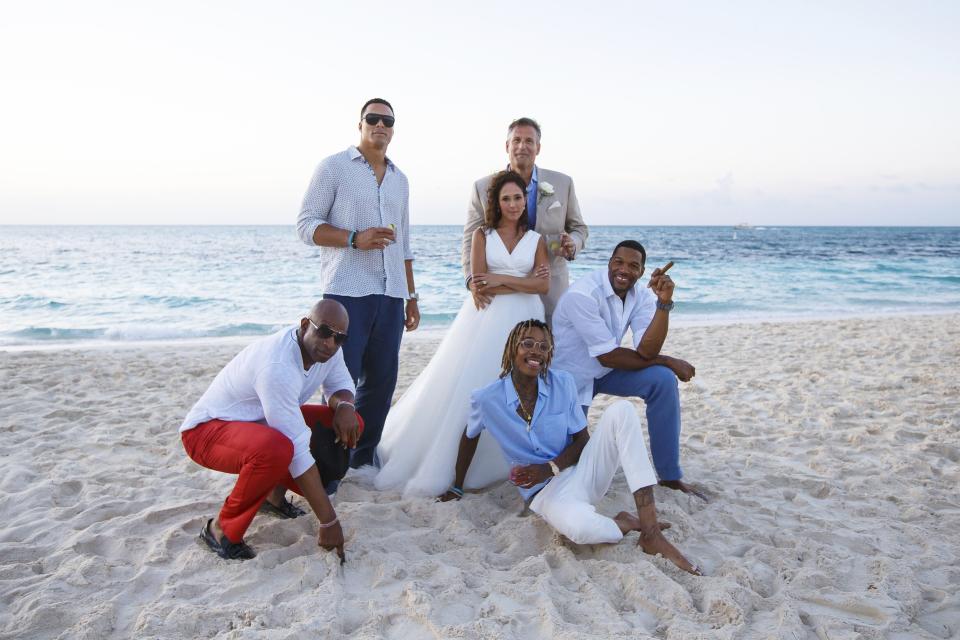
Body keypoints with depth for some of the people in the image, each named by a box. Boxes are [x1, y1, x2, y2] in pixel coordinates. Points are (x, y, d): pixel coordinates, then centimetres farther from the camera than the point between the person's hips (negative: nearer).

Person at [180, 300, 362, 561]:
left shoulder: (324, 348, -10)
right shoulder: (277, 367, -35)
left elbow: (341, 385, 8)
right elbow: (298, 450, -35)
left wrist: (344, 405, -20)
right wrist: (328, 521, -31)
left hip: (261, 423, 9)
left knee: (350, 424, -3)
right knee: (276, 449, -41)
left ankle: (275, 494, 12)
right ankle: (221, 529, -14)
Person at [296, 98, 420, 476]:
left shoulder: (399, 179, 20)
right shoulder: (333, 167, 3)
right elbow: (306, 225, -3)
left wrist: (411, 296, 19)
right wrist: (355, 239, -17)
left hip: (390, 296, 6)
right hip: (346, 293, -5)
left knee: (382, 381, 6)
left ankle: (363, 459, 20)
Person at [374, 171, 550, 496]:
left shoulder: (536, 239, 9)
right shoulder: (482, 234, 3)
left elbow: (543, 285, -3)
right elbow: (479, 283, -7)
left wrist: (502, 280, -10)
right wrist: (524, 283, -8)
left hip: (523, 320, 2)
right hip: (486, 319, -2)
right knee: (468, 386, -4)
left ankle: (502, 460, 18)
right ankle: (440, 460, 6)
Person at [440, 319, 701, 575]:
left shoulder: (562, 383, -5)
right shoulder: (486, 399, -10)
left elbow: (582, 439, 1)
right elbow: (469, 437, 10)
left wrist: (550, 468, -17)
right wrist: (457, 488, 19)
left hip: (582, 470, 4)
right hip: (546, 489, -4)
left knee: (621, 410, -25)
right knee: (578, 526, -43)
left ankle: (651, 533, -28)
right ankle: (626, 523, -4)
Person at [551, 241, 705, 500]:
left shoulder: (641, 295, -10)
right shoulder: (583, 294, -28)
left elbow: (646, 351, -22)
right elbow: (608, 357, -27)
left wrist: (664, 303, -32)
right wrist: (669, 361, -19)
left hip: (604, 371, 5)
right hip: (571, 378, -5)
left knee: (663, 380, -18)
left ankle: (670, 475, -8)